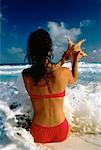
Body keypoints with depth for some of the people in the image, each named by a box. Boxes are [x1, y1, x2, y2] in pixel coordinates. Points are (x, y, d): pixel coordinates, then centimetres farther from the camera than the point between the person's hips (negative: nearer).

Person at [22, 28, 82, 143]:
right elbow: (73, 81, 8)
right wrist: (76, 61, 18)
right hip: (61, 133, 0)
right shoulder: (64, 72, -19)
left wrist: (62, 61, 15)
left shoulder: (26, 75, -15)